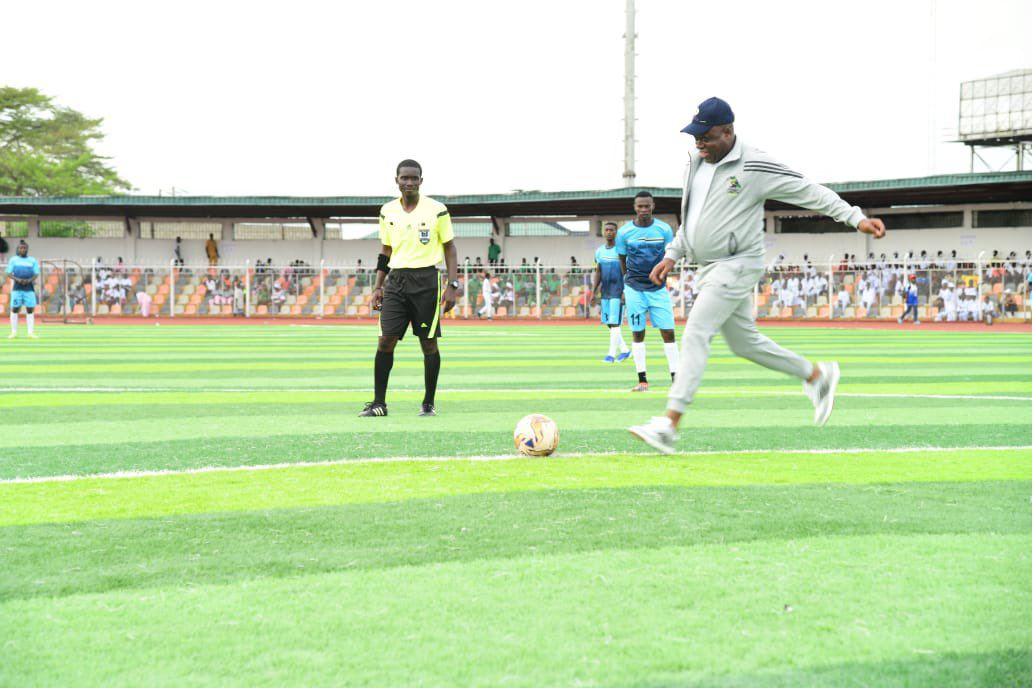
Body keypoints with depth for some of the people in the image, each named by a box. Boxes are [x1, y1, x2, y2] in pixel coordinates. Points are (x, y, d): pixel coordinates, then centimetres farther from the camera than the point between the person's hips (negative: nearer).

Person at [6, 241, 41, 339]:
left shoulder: (33, 261, 9)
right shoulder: (13, 260, 8)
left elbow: (36, 274, 4)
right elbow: (9, 273, 1)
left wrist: (29, 280, -16)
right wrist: (17, 279, -17)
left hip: (29, 288, 1)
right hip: (16, 288, 0)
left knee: (30, 309, -3)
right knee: (15, 309, -2)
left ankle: (31, 332, 0)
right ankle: (14, 332, 3)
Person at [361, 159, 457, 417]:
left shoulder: (436, 210, -2)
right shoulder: (387, 211, 9)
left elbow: (449, 248, 2)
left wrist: (452, 285, -7)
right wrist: (378, 287, 12)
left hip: (426, 279, -3)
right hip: (396, 279, 3)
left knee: (429, 343, 1)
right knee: (385, 341, -5)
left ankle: (429, 403, 11)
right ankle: (379, 403, 1)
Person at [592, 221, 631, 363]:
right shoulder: (599, 251, 11)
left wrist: (625, 292, -16)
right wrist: (593, 292, 10)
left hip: (618, 292, -7)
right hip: (605, 292, 7)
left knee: (615, 323, -9)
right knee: (609, 323, 8)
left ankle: (611, 354, -7)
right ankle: (624, 350, 20)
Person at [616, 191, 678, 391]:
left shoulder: (664, 229, -3)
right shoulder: (624, 232, -4)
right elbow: (622, 260, 9)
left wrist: (661, 279, -2)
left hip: (658, 288, 0)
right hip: (634, 288, 0)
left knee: (668, 331, -5)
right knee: (637, 333, 2)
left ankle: (675, 378, -2)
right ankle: (642, 380, 8)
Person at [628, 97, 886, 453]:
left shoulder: (754, 166, -15)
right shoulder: (697, 162, 8)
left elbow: (810, 192, -11)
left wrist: (856, 218, -16)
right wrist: (672, 255, 15)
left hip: (736, 266, -9)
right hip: (709, 269, 9)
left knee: (695, 336, -17)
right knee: (745, 342, 15)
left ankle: (669, 423, -20)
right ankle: (816, 375, 32)